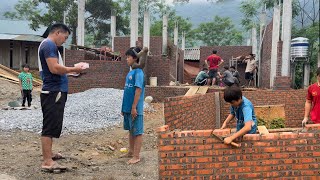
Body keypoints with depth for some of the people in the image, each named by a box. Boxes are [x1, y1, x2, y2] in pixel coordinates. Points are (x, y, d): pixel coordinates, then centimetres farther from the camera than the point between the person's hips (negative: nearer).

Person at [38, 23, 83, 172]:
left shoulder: (49, 45, 19)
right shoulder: (49, 44, -12)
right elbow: (54, 68, -23)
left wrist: (70, 70, 10)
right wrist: (73, 69, -12)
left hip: (54, 92, 11)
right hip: (53, 92, -11)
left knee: (52, 126, 18)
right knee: (50, 126, -9)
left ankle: (48, 154, 29)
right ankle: (47, 162, -7)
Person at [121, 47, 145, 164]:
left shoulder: (138, 72, -15)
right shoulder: (130, 72, 13)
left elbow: (138, 90, -20)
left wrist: (134, 107, -21)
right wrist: (124, 107, 18)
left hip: (135, 109, -9)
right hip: (128, 108, 9)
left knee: (137, 132, 0)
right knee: (131, 131, 19)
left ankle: (136, 156, 7)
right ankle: (131, 152, 31)